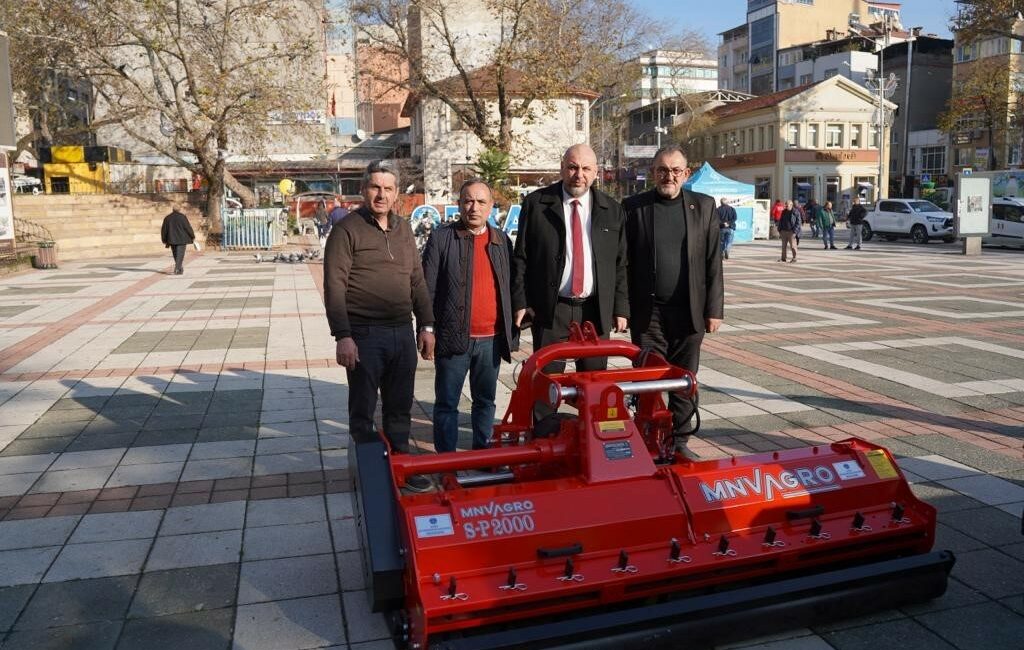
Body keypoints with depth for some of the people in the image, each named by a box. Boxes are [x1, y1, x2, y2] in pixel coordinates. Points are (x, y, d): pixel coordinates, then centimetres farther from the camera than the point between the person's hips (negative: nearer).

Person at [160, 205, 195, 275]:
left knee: (176, 255, 15)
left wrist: (164, 240, 19)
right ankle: (177, 270, -15)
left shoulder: (167, 218, 6)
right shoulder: (182, 217, -6)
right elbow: (188, 227, -7)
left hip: (172, 240, 4)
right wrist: (193, 237, 2)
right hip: (182, 239, -4)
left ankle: (180, 269, 26)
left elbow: (164, 230, 10)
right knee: (180, 255, -4)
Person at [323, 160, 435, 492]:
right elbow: (334, 287, -11)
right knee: (363, 411, 6)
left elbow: (417, 281, 15)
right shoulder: (348, 229, -6)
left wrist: (426, 325, 11)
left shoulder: (403, 229, 12)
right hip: (364, 335, -5)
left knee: (400, 408, 15)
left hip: (402, 333, 5)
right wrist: (343, 336, -17)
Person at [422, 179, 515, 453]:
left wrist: (510, 332, 9)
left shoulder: (502, 241, 9)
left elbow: (509, 287, 13)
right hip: (453, 337, -3)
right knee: (447, 404, 5)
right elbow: (428, 289, -3)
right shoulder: (441, 238, -2)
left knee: (485, 401, 15)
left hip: (491, 339, 4)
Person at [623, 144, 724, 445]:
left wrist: (714, 310, -1)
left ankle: (678, 443, 22)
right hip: (647, 312, -1)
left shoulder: (703, 206, 5)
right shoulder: (633, 206, 2)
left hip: (689, 311, 1)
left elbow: (713, 263, 3)